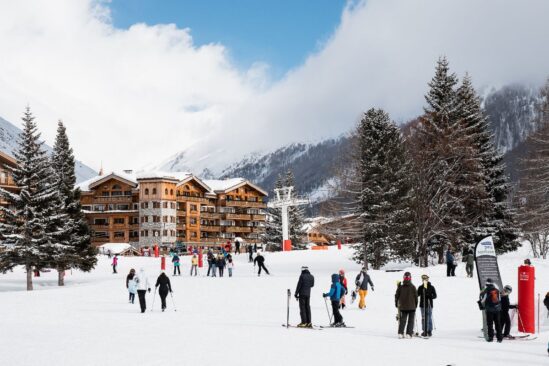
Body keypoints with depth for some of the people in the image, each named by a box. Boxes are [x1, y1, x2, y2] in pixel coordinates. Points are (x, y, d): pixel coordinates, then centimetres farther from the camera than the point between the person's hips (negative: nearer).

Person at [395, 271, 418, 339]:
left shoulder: (400, 287, -3)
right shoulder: (413, 287, -8)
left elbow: (397, 296, 3)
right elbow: (416, 296, -1)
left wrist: (396, 303, 18)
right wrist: (416, 304, 13)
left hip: (402, 307, 2)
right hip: (412, 307, -2)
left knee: (402, 320, 9)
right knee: (410, 320, 4)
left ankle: (400, 333, -2)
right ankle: (409, 334, -4)